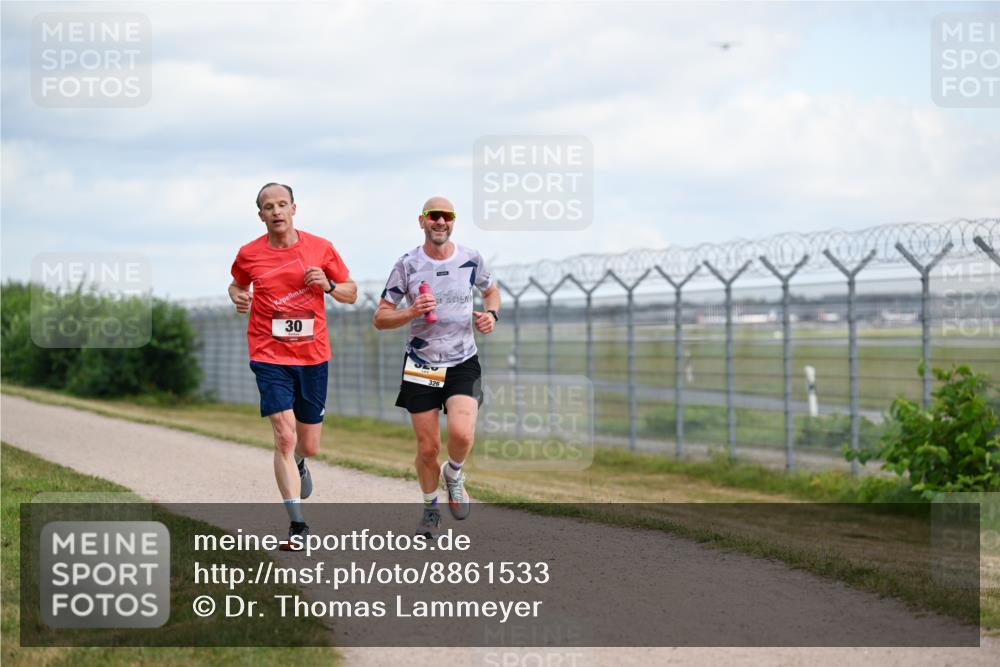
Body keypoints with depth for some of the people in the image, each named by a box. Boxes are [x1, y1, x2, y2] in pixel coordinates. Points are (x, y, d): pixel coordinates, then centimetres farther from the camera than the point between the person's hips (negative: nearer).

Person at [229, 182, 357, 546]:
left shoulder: (321, 248, 1)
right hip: (270, 356, -2)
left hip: (313, 356, 2)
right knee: (284, 437, -16)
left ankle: (298, 463, 50)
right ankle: (297, 525, -14)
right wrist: (238, 295, -2)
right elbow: (238, 284, 21)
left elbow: (351, 292, 9)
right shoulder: (249, 254, 0)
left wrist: (328, 286, -12)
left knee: (309, 446, 10)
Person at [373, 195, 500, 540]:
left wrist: (491, 314, -2)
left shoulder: (471, 259, 0)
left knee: (462, 434, -22)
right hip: (421, 366, 0)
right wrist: (411, 312, -21)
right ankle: (431, 507, 28)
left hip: (463, 364, 0)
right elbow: (380, 318, -2)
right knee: (428, 448, 2)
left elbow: (491, 291, 20)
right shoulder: (408, 265, -5)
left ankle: (454, 474, 13)